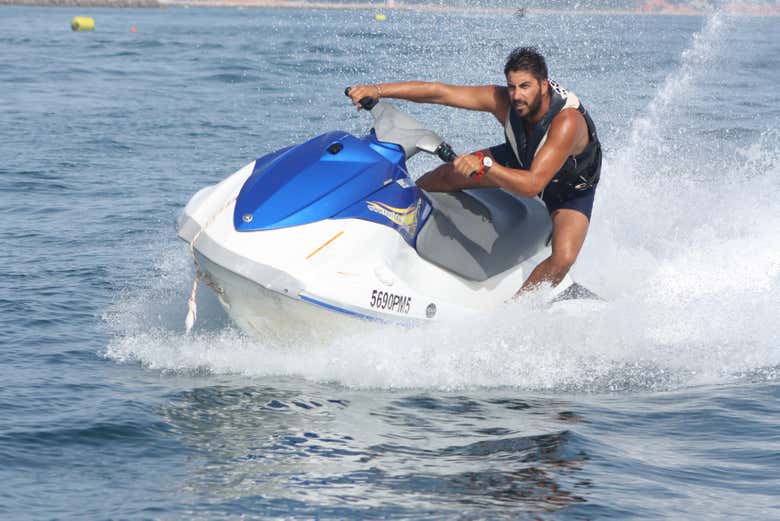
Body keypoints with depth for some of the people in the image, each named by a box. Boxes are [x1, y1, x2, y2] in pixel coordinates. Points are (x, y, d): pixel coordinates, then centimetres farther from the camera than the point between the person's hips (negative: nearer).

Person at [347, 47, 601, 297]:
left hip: (572, 187, -4)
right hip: (521, 157, 5)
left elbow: (532, 185, -50)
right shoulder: (502, 100, -29)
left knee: (563, 257, -26)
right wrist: (378, 90, -36)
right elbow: (438, 92, -28)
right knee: (450, 174, -3)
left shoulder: (567, 123, -44)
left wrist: (485, 165, -61)